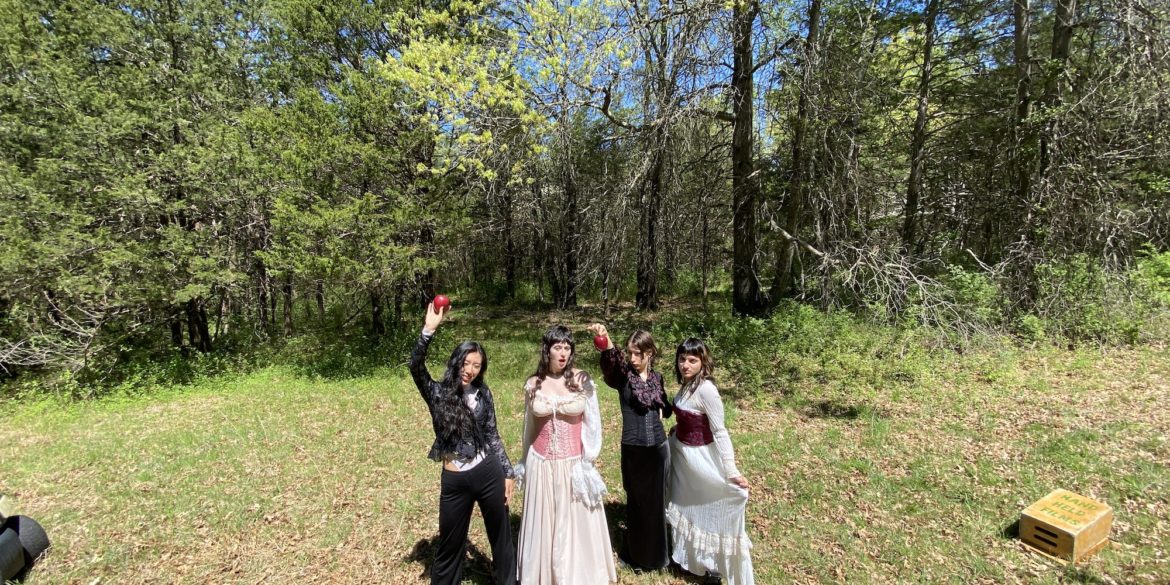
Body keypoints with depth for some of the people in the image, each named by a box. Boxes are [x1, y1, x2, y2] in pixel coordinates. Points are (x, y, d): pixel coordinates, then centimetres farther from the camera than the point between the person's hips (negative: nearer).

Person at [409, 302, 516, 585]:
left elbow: (492, 435, 6)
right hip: (454, 481, -1)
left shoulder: (483, 394, -1)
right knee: (450, 544, 17)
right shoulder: (438, 392, -6)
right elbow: (416, 366, -25)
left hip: (489, 473, 2)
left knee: (501, 537, 17)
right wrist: (429, 329, -36)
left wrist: (508, 472, 6)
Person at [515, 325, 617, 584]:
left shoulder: (582, 380, -10)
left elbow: (592, 424, -5)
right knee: (543, 523, 15)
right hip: (541, 465, 2)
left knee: (576, 524, 11)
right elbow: (530, 426, 10)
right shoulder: (533, 384, -3)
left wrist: (588, 462, -7)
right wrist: (525, 462, 18)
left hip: (573, 464, -2)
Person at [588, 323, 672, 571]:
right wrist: (605, 340, -55)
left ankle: (656, 553, 38)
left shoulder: (657, 377, 2)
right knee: (636, 501, 13)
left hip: (658, 448, 3)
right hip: (632, 449, -3)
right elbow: (611, 360, -34)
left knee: (656, 501, 16)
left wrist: (662, 407, -7)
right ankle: (637, 554, 35)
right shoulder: (623, 375, -10)